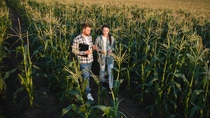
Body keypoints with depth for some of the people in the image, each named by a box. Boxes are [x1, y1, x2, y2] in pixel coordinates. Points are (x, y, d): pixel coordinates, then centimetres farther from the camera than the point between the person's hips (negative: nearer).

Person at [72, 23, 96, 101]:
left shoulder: (89, 37, 2)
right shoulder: (77, 39, -19)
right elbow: (74, 51, -16)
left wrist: (92, 47, -6)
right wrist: (85, 52, -26)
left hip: (90, 60, 7)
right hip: (83, 61, -6)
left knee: (87, 75, 21)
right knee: (86, 76, -2)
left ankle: (86, 86, 43)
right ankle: (88, 93, 11)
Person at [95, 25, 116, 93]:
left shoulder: (111, 38, -5)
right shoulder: (99, 38, -7)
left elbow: (114, 46, 7)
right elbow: (95, 46, 2)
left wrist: (111, 50, -13)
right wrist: (100, 50, -14)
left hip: (110, 56, -1)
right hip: (102, 56, 1)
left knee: (110, 71, -5)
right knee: (102, 70, 17)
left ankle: (110, 87, 4)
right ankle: (102, 81, 45)